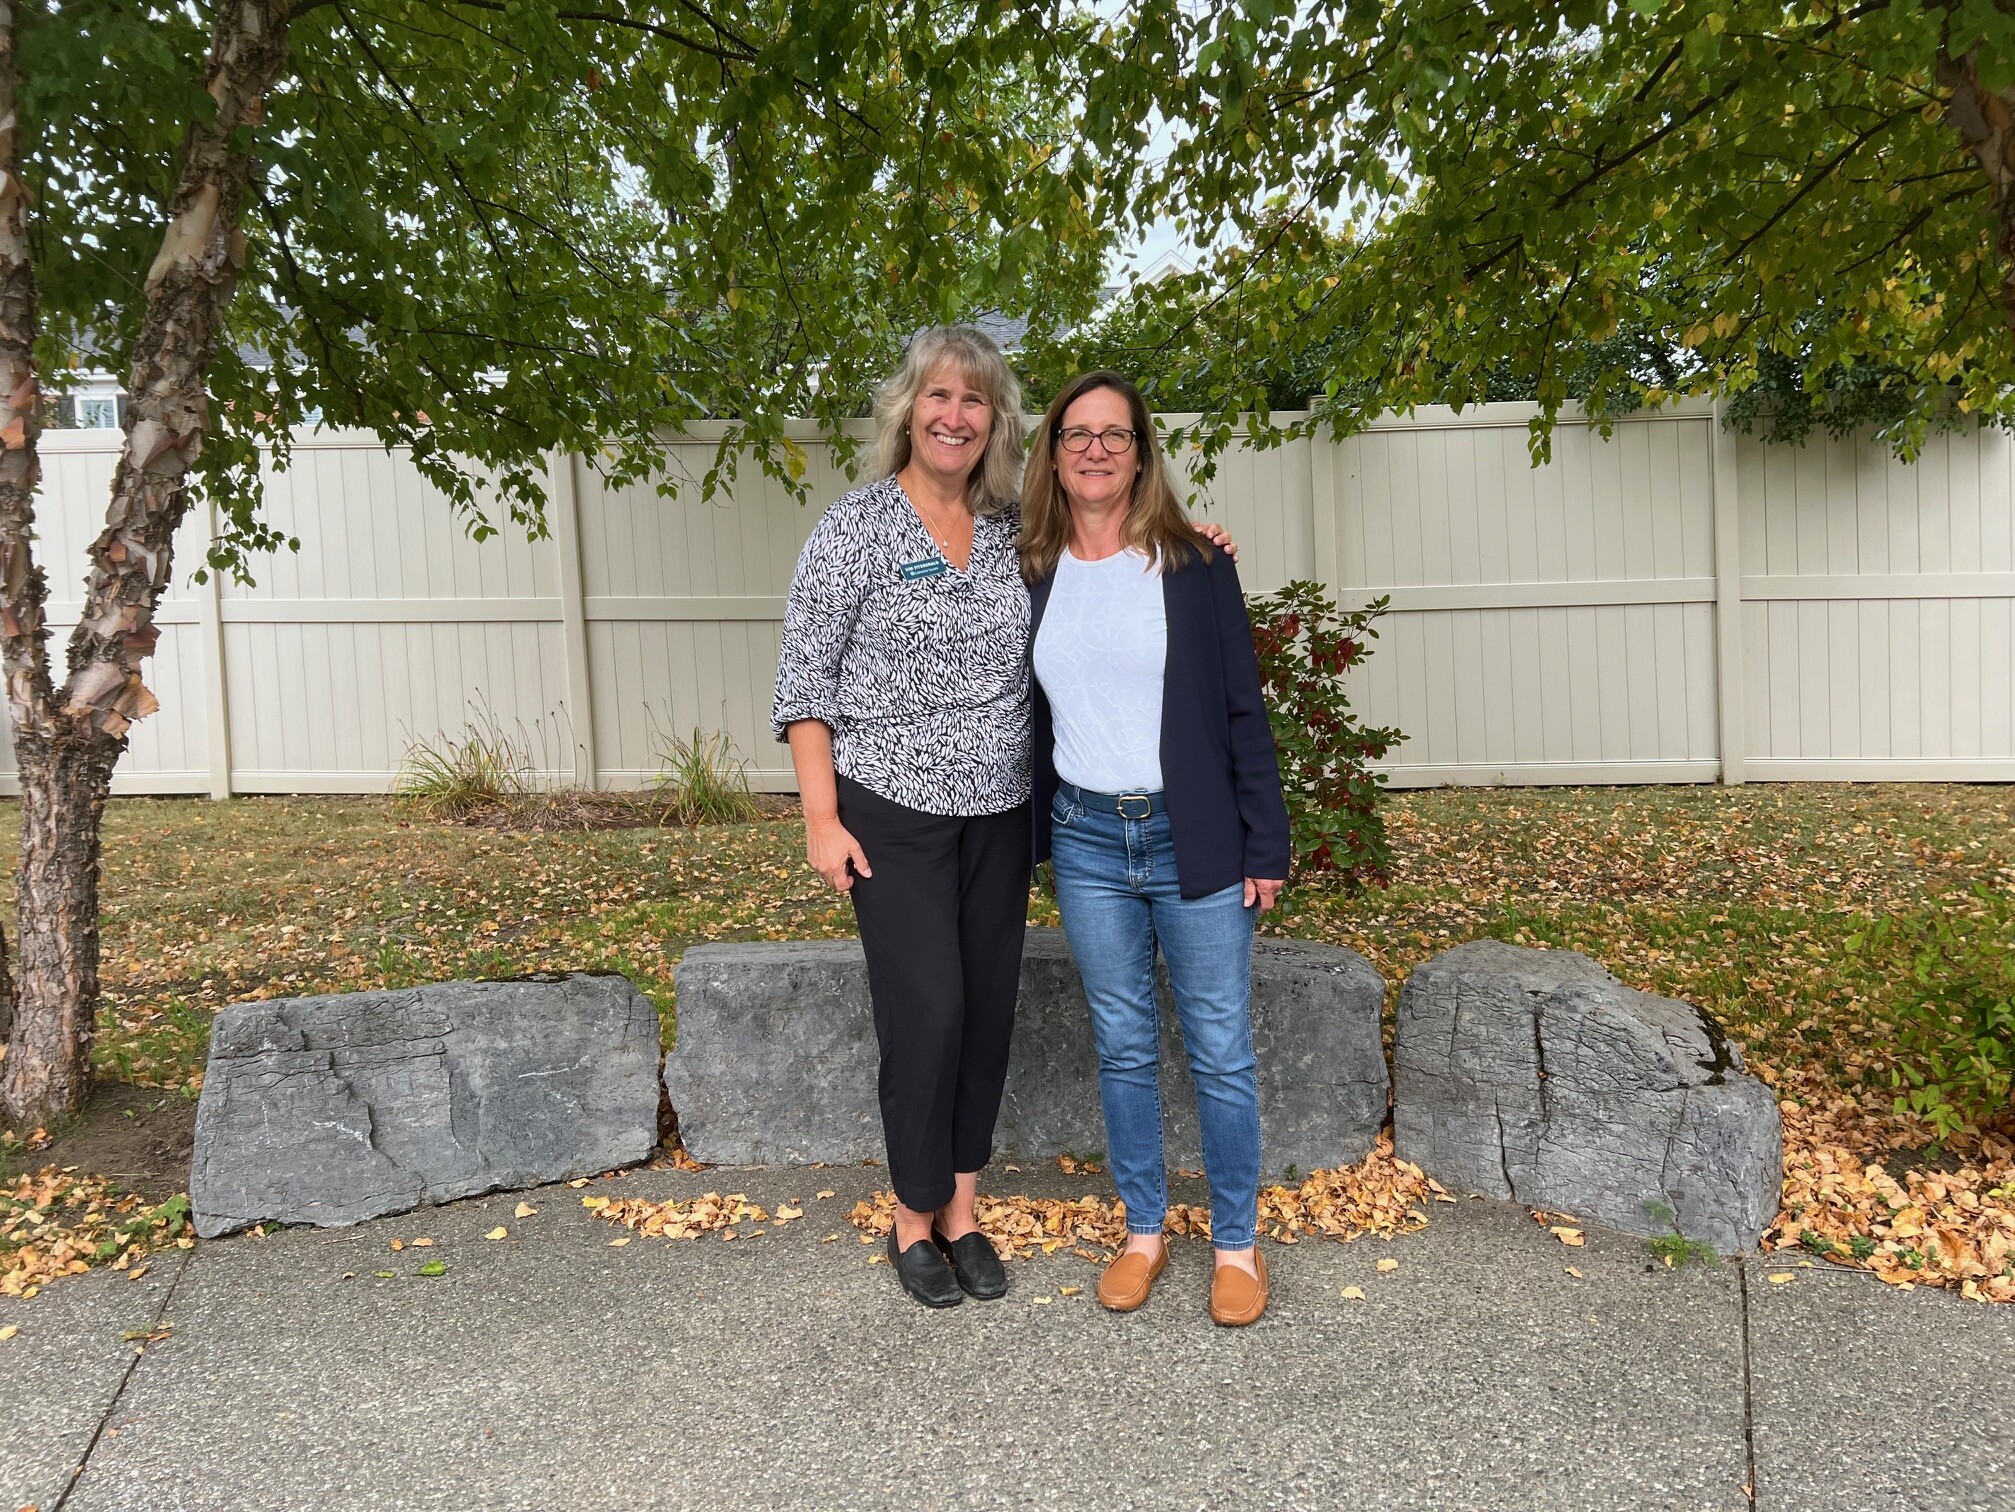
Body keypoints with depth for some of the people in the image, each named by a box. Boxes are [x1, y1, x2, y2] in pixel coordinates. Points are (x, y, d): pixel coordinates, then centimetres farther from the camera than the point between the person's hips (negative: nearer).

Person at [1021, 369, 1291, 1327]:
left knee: (1220, 1051, 5)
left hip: (1192, 841, -2)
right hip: (1085, 842, 3)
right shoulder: (1032, 574, 4)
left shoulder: (1195, 566, -4)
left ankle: (1236, 1242, 22)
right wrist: (1033, 837, 8)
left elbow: (1243, 711, -3)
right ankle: (1143, 1231, 29)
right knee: (1123, 1048, 13)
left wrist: (1266, 845, -5)